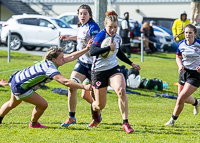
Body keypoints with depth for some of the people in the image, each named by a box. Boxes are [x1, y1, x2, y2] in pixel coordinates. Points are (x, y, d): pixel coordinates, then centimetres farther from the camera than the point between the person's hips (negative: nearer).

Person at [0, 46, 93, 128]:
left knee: (12, 104, 33)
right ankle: (33, 124, 20)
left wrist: (86, 49, -2)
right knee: (43, 104, -6)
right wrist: (83, 87, -44)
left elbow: (71, 57, 3)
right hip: (20, 87, -10)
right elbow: (65, 82, -43)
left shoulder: (49, 62, -4)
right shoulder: (50, 68, -32)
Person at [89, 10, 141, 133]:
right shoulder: (101, 36, -15)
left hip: (114, 69, 4)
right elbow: (92, 51, -32)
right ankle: (94, 109, 46)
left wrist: (131, 63, 28)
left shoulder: (117, 37, 6)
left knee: (121, 90, -27)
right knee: (100, 105, 4)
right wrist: (109, 48, -33)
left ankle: (125, 122, -21)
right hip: (99, 71, -4)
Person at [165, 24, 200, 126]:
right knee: (183, 98, 18)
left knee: (181, 98, -14)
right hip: (184, 72, 5)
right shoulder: (181, 44, -5)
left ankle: (173, 119, 5)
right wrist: (180, 66, -10)